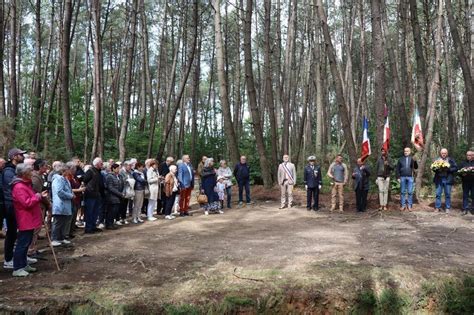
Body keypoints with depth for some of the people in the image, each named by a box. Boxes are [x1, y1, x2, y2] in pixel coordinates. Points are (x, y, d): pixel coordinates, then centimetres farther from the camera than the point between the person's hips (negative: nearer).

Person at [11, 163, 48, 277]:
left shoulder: (25, 184, 15)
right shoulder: (19, 187, -20)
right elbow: (27, 203, -25)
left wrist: (40, 196, 12)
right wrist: (38, 196, -15)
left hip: (29, 219, 11)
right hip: (25, 220, -11)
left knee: (26, 243, 17)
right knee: (22, 243, -6)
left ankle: (24, 264, 26)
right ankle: (17, 269, 0)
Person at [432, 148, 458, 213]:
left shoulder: (450, 160, 5)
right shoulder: (437, 160, 10)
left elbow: (455, 168, -1)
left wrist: (448, 169, -15)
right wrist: (437, 169, -12)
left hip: (448, 179, -1)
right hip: (439, 179, 1)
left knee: (447, 194, 3)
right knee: (438, 194, 4)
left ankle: (448, 208, 11)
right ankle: (437, 207, 11)